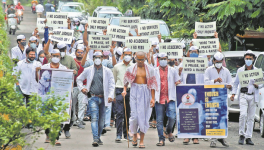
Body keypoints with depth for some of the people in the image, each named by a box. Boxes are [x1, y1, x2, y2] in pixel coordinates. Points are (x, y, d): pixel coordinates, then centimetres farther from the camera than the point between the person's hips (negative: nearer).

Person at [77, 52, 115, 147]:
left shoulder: (107, 71, 7)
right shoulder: (88, 70, 8)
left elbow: (112, 84, 3)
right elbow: (79, 79, 22)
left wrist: (110, 96, -10)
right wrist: (82, 88, 5)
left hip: (103, 98, 2)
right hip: (93, 98, -2)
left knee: (101, 120, 8)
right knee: (94, 118, -15)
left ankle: (98, 138, 23)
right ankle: (95, 139, -23)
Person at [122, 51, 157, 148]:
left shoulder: (149, 69, 3)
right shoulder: (131, 69, 4)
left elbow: (152, 84, 2)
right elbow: (126, 81, 14)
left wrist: (153, 98, -4)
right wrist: (124, 90, -4)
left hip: (146, 93, 0)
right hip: (135, 92, 0)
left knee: (144, 116, 0)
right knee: (134, 115, -9)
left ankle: (142, 140, 6)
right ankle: (134, 135, 16)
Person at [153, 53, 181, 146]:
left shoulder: (172, 71, 12)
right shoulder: (154, 71, 10)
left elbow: (178, 82, 16)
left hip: (170, 98, 0)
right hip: (159, 99, 0)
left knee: (172, 117, -13)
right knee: (159, 120, -1)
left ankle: (169, 131, 16)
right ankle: (161, 139, 5)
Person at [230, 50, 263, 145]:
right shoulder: (240, 70, 8)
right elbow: (236, 83, 14)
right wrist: (233, 93, 3)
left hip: (253, 96, 2)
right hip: (243, 95, -1)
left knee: (251, 117, 2)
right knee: (243, 114, -18)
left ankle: (248, 138, 8)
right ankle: (242, 135, -5)